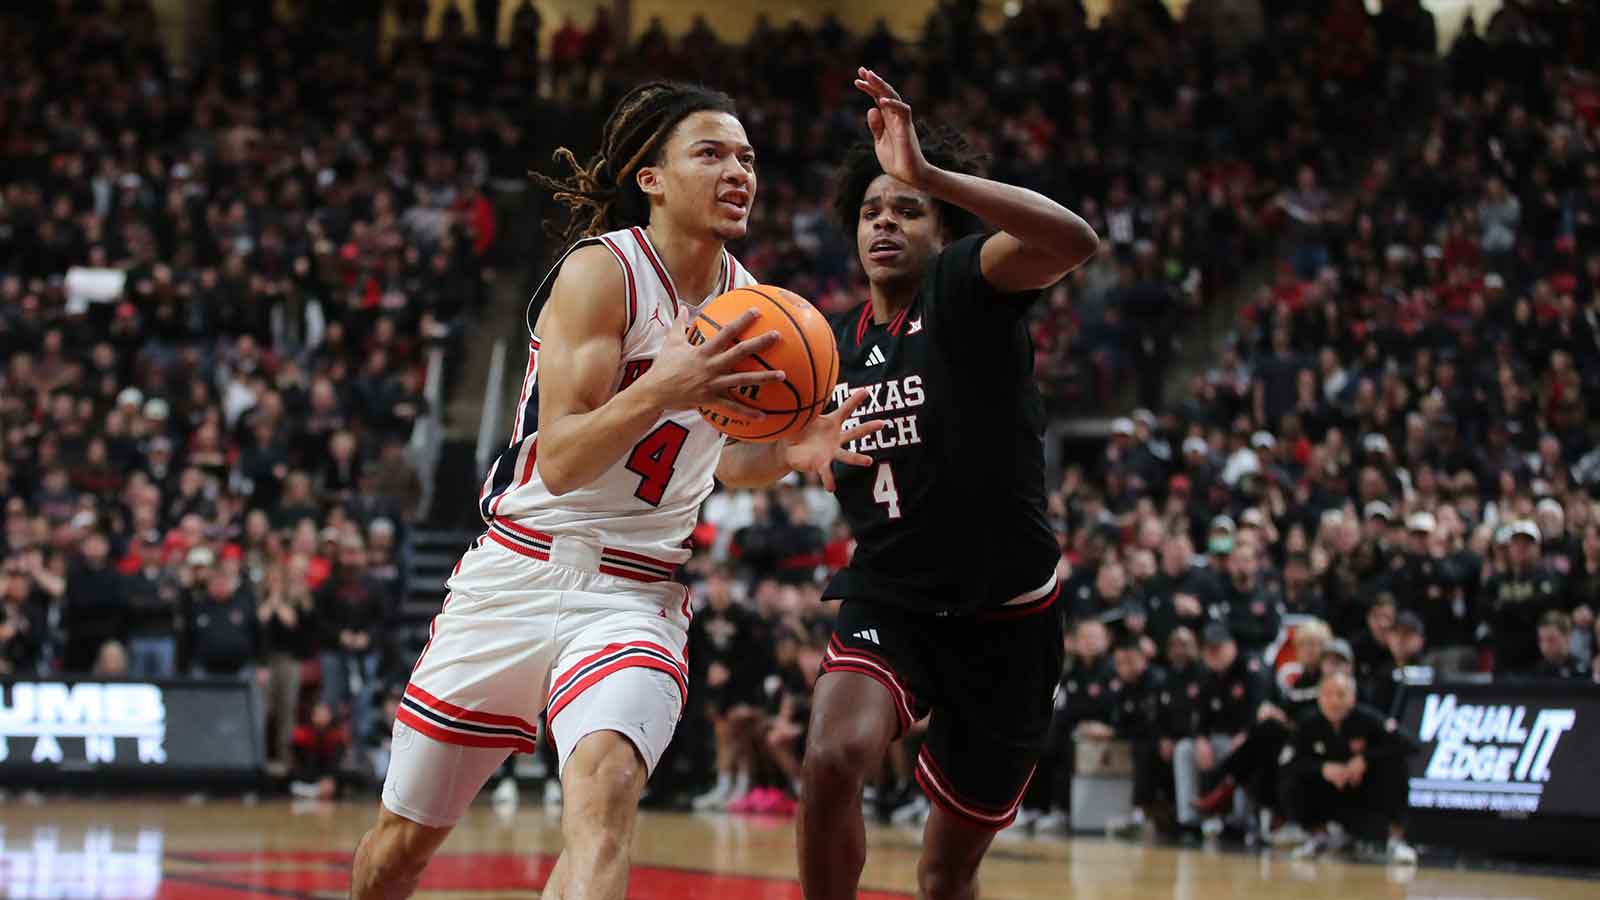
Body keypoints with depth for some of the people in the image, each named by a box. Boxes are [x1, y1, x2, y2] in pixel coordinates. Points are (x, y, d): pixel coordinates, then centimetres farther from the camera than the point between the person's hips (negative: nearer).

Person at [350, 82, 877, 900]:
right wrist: (663, 388, -35)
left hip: (637, 594, 3)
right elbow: (562, 461, -19)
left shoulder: (744, 301, 6)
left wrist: (789, 452, -1)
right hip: (518, 575, -2)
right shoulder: (602, 269, -12)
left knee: (604, 787, -30)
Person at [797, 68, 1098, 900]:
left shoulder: (965, 285, -10)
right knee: (833, 757, -30)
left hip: (1004, 616, -3)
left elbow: (1074, 240, -32)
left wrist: (930, 174, -40)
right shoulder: (831, 345, 6)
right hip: (888, 602, 3)